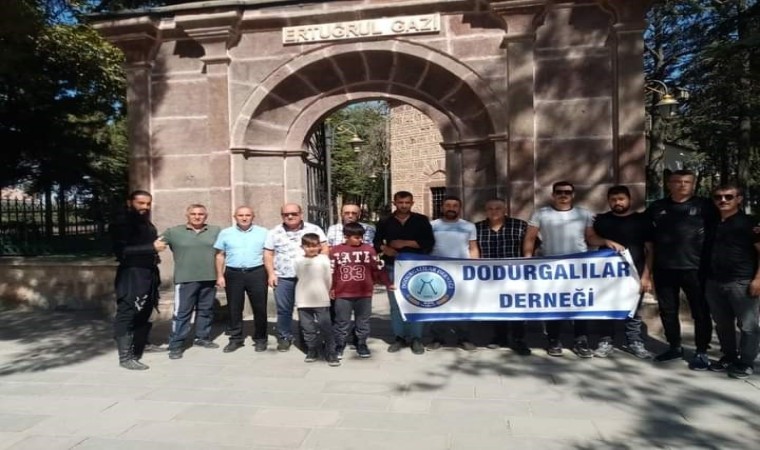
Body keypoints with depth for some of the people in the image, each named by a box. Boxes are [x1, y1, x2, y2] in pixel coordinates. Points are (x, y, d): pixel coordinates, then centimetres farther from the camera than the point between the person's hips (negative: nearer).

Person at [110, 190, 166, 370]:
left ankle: (137, 351, 19)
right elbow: (121, 252, -19)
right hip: (131, 277, -7)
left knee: (143, 316, 10)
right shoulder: (121, 224, -7)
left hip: (149, 276, 8)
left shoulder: (149, 226, 17)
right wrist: (152, 248, -22)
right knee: (127, 317, -5)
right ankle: (125, 358, 0)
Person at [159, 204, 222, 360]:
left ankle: (202, 338, 27)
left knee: (206, 311, 12)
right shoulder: (174, 231, 4)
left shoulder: (215, 231, 7)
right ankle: (176, 345, 3)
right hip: (185, 279, -3)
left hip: (209, 279, 3)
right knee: (181, 313, -3)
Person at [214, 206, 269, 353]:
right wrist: (220, 276, 3)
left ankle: (260, 339, 15)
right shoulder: (225, 233, 7)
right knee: (234, 308, 7)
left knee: (260, 308, 3)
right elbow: (220, 256, 9)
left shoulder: (263, 232, 4)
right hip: (233, 274, 1)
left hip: (257, 273, -1)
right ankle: (235, 338, 19)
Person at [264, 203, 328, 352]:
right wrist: (271, 274, -2)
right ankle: (284, 338, 20)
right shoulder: (274, 232, 7)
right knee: (283, 310, 6)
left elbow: (324, 249, 1)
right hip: (283, 278, 1)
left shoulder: (314, 229, 3)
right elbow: (268, 254, 7)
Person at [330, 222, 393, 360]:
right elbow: (331, 271, 2)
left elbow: (378, 268, 5)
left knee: (363, 322, 12)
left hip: (364, 294, 1)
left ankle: (362, 345, 26)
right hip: (343, 294, -1)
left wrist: (387, 284, 6)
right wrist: (331, 288, 1)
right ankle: (339, 347, 21)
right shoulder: (336, 251, -2)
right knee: (342, 322, 9)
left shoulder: (368, 249, 1)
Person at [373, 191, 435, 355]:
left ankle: (416, 338, 8)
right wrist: (384, 248, -11)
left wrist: (406, 243, -12)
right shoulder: (385, 222, 9)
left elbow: (429, 242, -4)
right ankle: (399, 337, 15)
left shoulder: (421, 220, 4)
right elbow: (376, 242, 12)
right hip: (393, 267, 2)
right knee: (395, 304, 5)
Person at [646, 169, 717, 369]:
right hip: (663, 268, 3)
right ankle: (675, 347, 26)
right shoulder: (656, 207, 8)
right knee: (667, 310, 12)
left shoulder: (704, 206, 0)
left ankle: (701, 353, 17)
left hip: (694, 268, -3)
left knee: (700, 312, 5)